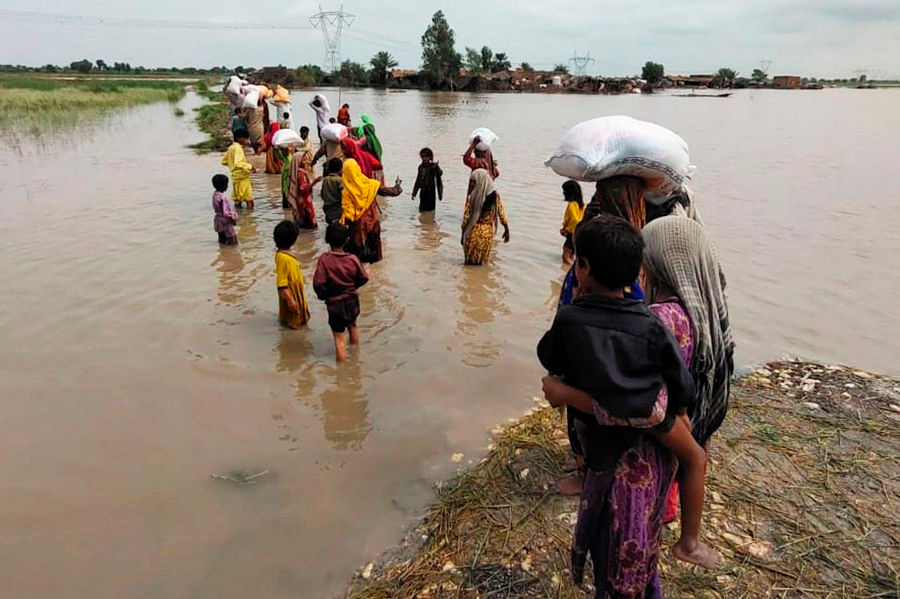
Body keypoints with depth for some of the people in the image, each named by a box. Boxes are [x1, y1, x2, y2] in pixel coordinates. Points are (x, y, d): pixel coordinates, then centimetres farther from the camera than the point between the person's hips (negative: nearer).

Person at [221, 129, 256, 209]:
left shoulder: (231, 147, 11)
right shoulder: (238, 148, -17)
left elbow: (224, 161, 20)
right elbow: (238, 163, -31)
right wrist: (250, 166, -32)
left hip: (235, 177, 10)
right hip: (242, 178, -10)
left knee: (237, 201, 16)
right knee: (250, 202, -10)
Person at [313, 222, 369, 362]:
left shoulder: (324, 259, -20)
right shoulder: (353, 259, -11)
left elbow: (318, 283, -23)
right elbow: (364, 278, -2)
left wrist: (323, 295, -3)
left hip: (335, 303, -4)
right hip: (352, 300, 4)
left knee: (339, 337, 4)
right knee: (352, 325, 30)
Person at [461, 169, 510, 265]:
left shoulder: (471, 197, -14)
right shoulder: (496, 196, -5)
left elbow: (466, 217, -10)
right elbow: (502, 215, 0)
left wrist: (463, 234, 0)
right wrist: (506, 230, 12)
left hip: (474, 233, -3)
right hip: (488, 233, 3)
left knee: (470, 263, 12)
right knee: (481, 262, 17)